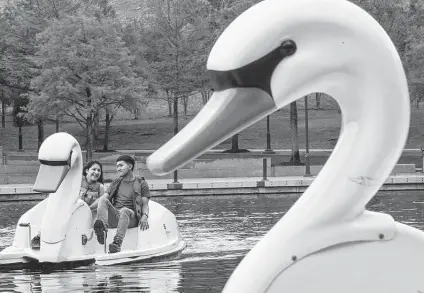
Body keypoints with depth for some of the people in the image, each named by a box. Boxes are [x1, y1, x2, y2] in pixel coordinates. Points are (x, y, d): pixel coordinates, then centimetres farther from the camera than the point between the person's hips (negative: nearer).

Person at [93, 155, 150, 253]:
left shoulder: (141, 184, 17)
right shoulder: (115, 183, 29)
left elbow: (145, 204, 8)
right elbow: (104, 196, 16)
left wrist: (145, 216, -15)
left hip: (131, 217, -4)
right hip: (114, 215, 4)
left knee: (124, 211, -39)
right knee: (103, 200, -25)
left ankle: (117, 243, -60)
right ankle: (102, 226, -55)